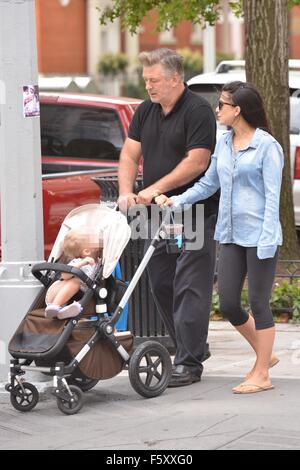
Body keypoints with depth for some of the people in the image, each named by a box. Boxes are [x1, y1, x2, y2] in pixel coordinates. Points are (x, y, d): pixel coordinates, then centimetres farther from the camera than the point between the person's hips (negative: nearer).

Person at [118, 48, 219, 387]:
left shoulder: (198, 111, -10)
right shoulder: (145, 112, 12)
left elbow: (196, 162, -17)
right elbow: (129, 155, 8)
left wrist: (155, 189, -19)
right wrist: (126, 192, -9)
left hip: (195, 215, -8)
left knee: (189, 288, -8)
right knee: (160, 285, 10)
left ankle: (189, 363, -6)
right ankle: (194, 347, 24)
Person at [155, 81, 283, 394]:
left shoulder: (266, 145, -9)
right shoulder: (224, 144, 11)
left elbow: (272, 195, -11)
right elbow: (208, 183, 18)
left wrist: (267, 239, -16)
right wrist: (176, 201, 5)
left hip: (258, 236, -7)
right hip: (230, 235, 7)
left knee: (259, 303, 0)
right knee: (228, 304, 6)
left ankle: (261, 375, 9)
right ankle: (264, 354, 27)